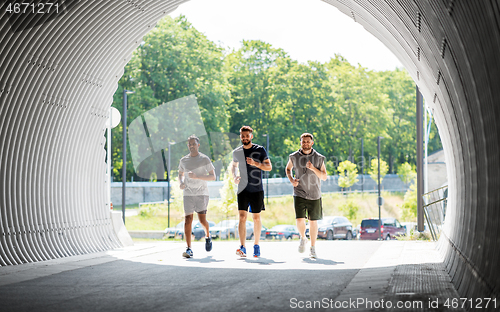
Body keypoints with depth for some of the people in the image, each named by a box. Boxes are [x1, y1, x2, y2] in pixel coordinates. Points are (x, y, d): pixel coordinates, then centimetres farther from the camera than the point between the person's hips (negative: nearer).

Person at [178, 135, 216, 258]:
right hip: (188, 193, 3)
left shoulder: (205, 159, 0)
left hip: (202, 193, -2)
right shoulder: (183, 160, 10)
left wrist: (197, 176, -16)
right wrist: (181, 183, 4)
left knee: (202, 219, -7)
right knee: (187, 220, -7)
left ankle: (208, 236, 26)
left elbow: (213, 176, -4)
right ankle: (189, 249, -6)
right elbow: (180, 174, 27)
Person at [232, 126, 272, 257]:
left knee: (256, 218, 7)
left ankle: (256, 245, 22)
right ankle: (242, 247, -18)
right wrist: (234, 176, 5)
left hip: (257, 190, -1)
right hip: (242, 189, 1)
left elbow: (269, 167, -3)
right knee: (242, 217, -12)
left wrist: (256, 163, -19)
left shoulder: (260, 150, -1)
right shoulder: (236, 152, 7)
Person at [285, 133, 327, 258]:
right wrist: (291, 180, -1)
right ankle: (303, 238, 19)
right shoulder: (294, 157, 0)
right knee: (300, 220, -12)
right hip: (299, 194, 0)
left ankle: (313, 248, 20)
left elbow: (324, 177, -1)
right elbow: (288, 169, 19)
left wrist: (313, 169, -18)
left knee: (313, 222, 5)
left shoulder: (319, 158, -2)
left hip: (314, 195, 0)